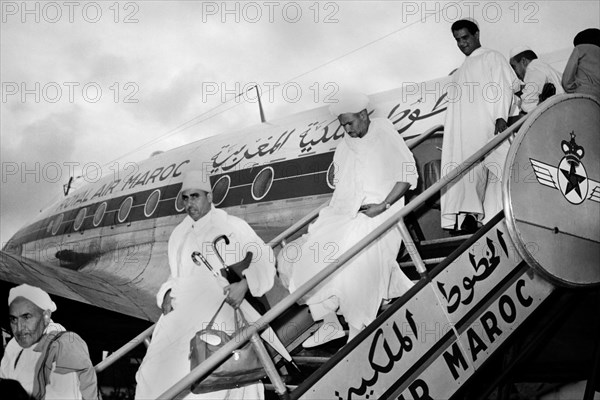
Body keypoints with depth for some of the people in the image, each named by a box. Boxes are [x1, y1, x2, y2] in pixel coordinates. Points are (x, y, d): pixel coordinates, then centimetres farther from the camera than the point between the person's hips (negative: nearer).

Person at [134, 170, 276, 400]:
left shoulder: (232, 226, 3)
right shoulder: (179, 235, 20)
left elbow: (263, 257, -3)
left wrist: (245, 283, -20)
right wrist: (166, 295, 6)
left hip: (217, 313, -5)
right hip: (181, 315, 5)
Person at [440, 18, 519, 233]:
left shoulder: (492, 58, 10)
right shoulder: (461, 71, 30)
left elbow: (504, 87, -3)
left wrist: (501, 117, -18)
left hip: (487, 125, -6)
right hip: (464, 132, 6)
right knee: (464, 172, -8)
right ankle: (468, 217, -15)